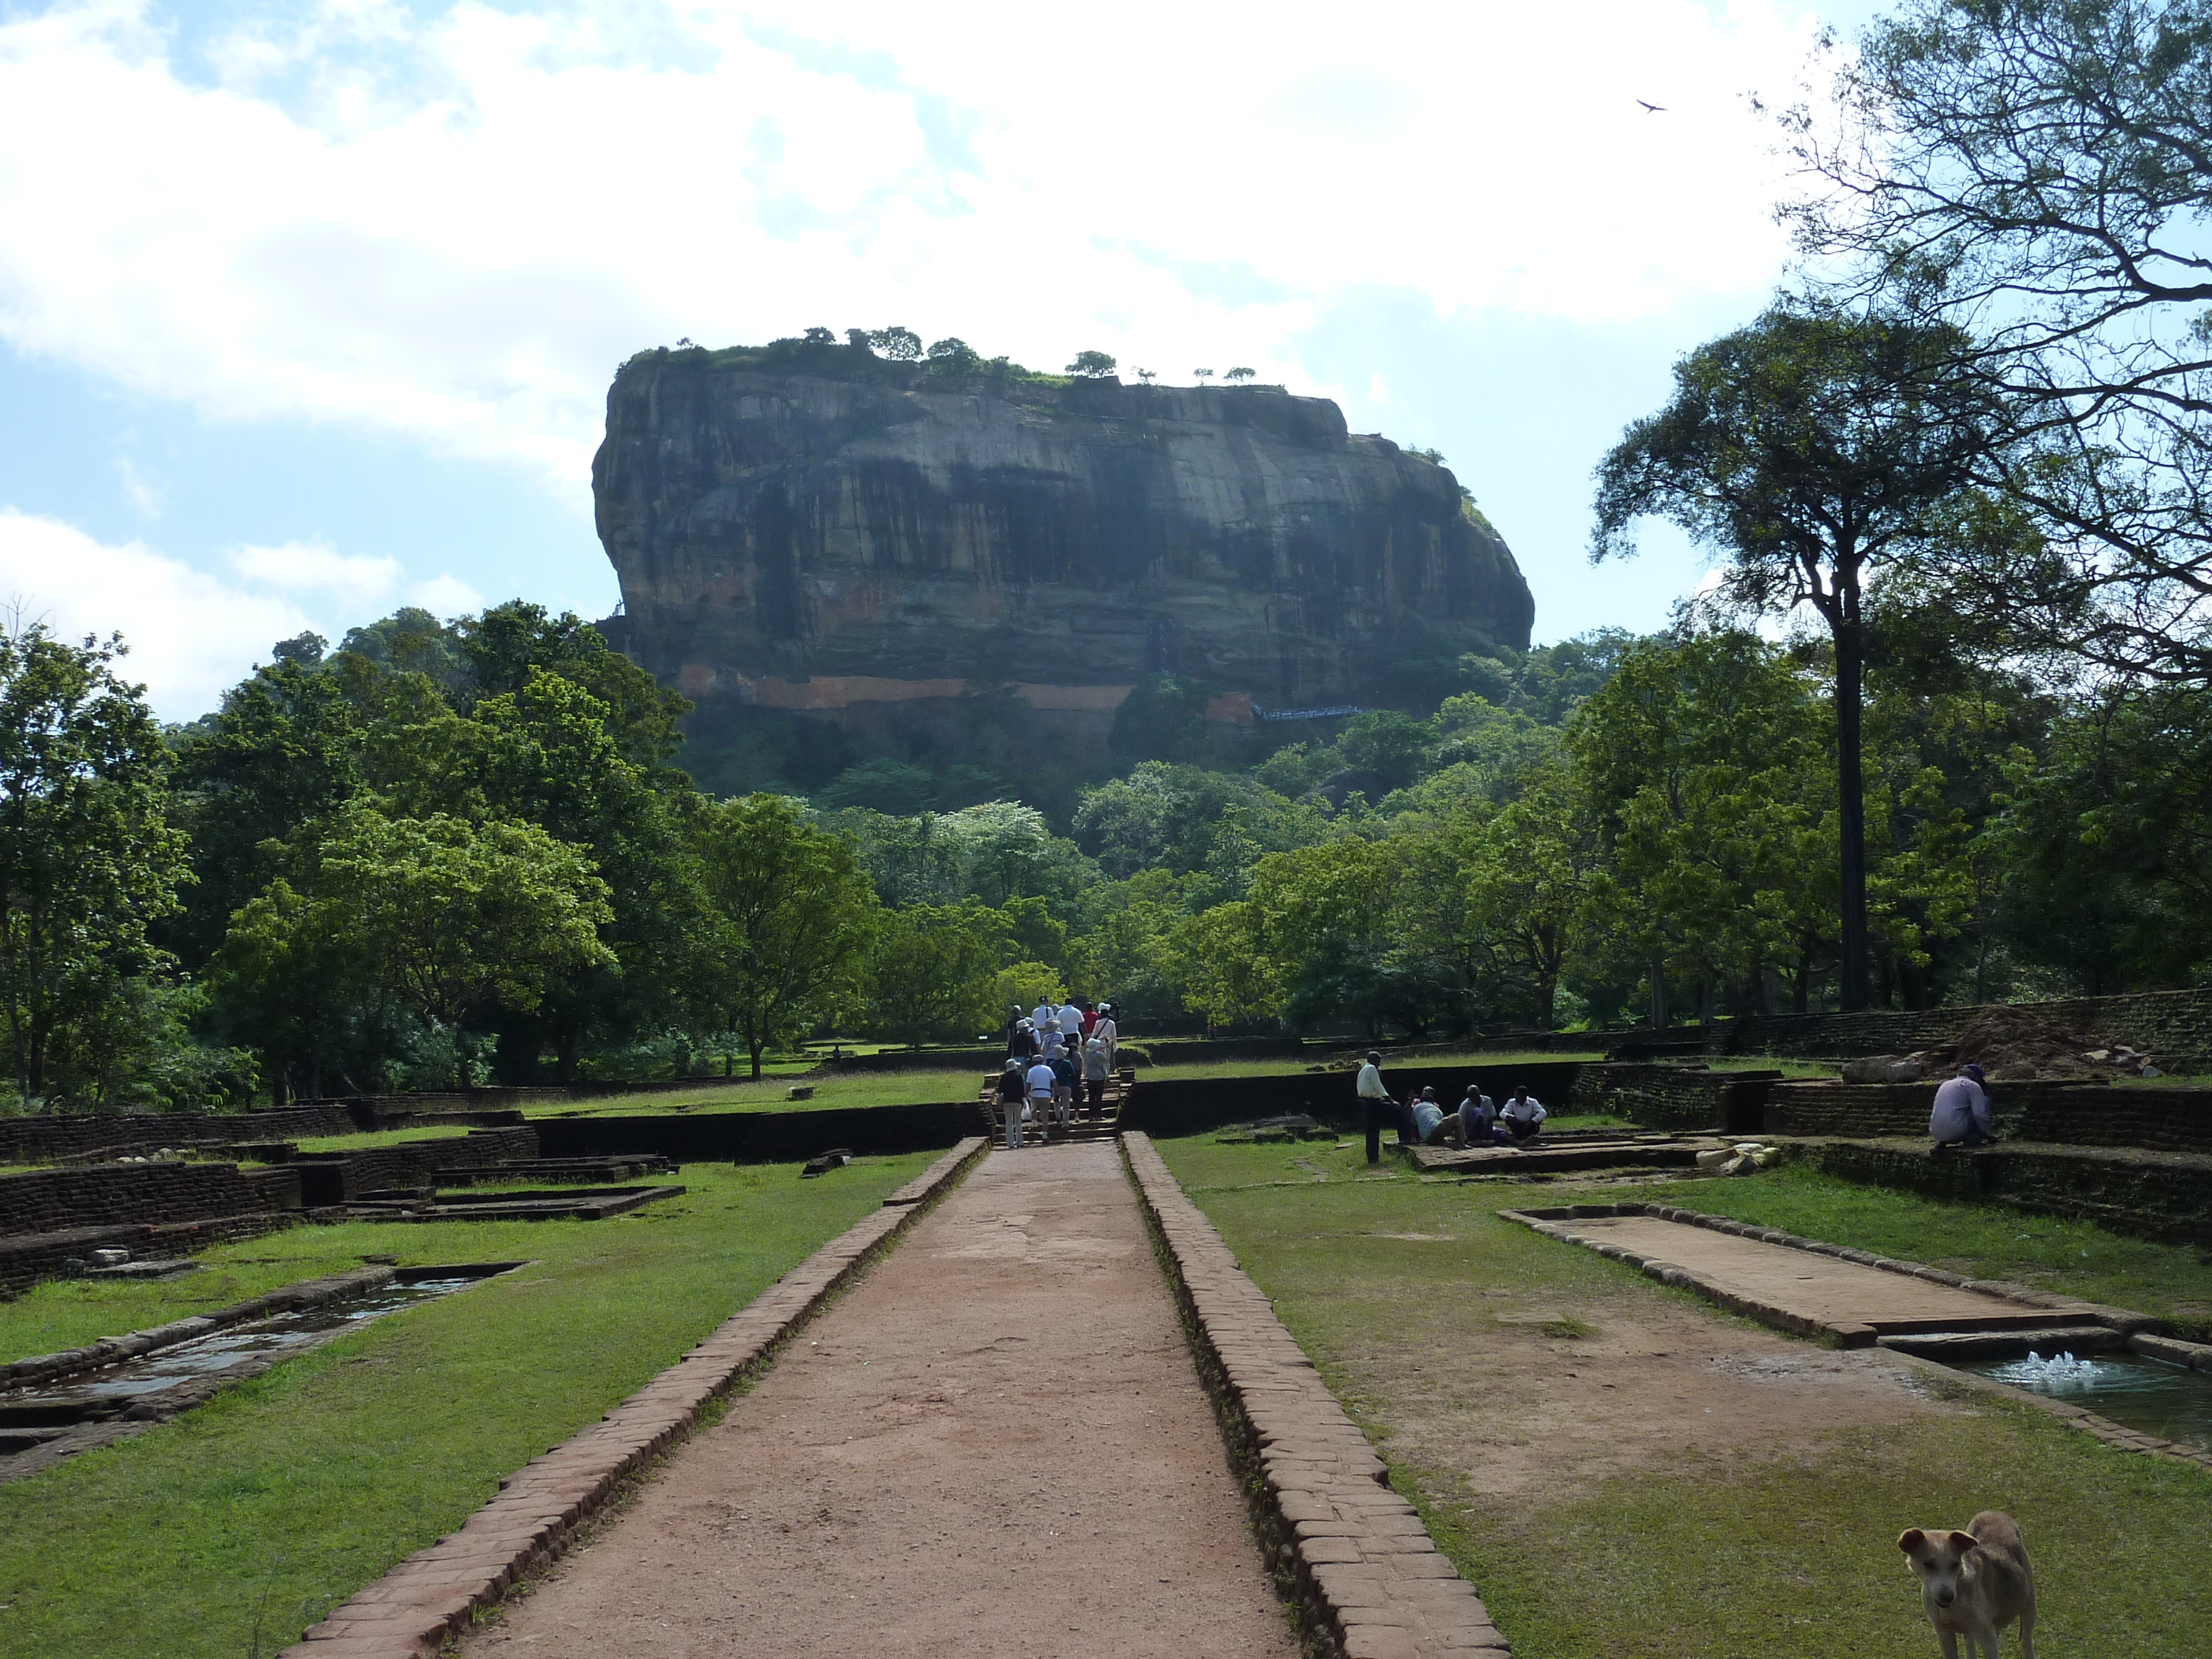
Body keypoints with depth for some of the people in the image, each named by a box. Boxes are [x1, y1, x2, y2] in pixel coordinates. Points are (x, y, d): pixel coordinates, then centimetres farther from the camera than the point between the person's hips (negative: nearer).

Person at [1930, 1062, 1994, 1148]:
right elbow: (1980, 1115, -3)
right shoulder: (1973, 1086, 6)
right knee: (1984, 1101, 14)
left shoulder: (1946, 1084, 27)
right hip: (1956, 1131, -6)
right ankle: (1972, 1138, 6)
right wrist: (1989, 1135, 11)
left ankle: (1943, 1142, 12)